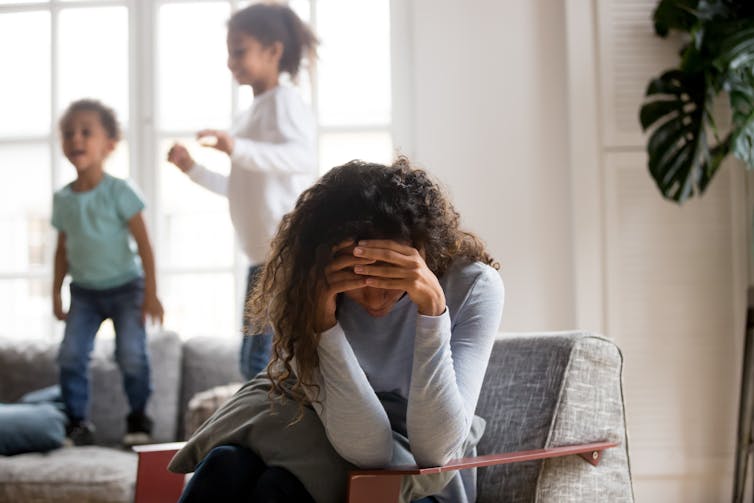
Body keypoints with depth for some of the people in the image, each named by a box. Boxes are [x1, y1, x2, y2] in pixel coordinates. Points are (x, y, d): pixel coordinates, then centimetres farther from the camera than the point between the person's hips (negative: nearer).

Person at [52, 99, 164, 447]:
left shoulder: (119, 192, -12)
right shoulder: (62, 199, 2)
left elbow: (143, 244, -10)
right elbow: (63, 250, 12)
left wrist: (151, 294, -13)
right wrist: (56, 294, 10)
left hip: (124, 287, -4)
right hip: (84, 291, 4)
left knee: (132, 355, -9)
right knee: (71, 355, -6)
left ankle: (138, 417, 11)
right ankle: (76, 420, 7)